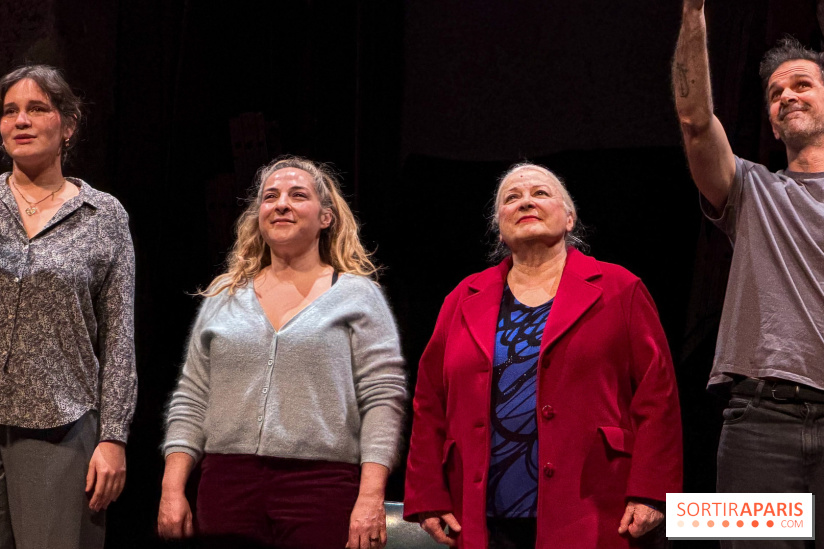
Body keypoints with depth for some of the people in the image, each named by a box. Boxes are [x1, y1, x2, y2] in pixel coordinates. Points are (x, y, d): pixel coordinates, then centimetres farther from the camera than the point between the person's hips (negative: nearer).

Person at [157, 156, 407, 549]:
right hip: (228, 485, 3)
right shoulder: (223, 297, 16)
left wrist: (370, 499, -13)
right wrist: (172, 489, 5)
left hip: (322, 487, -3)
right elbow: (190, 399, 15)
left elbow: (383, 398, -3)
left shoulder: (357, 296, 5)